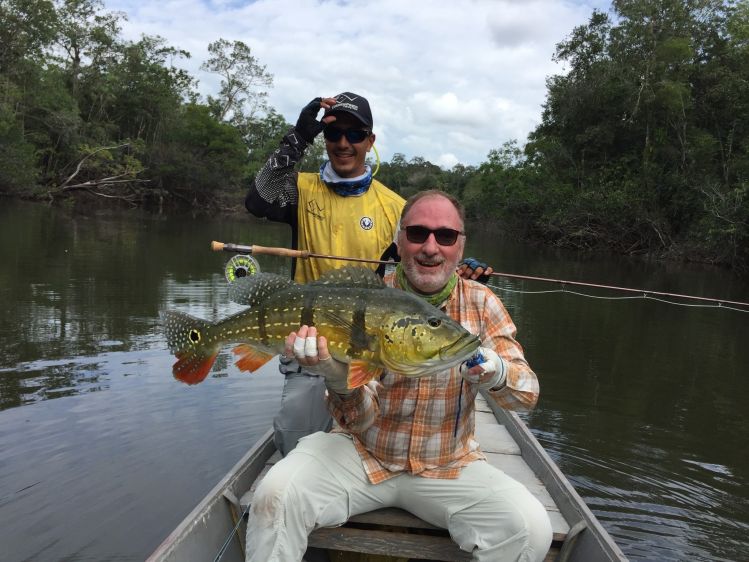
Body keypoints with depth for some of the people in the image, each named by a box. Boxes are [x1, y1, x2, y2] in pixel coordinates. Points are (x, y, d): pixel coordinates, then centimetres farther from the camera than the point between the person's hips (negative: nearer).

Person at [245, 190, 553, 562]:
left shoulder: (481, 304, -4)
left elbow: (527, 395, -10)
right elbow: (360, 421, -13)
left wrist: (494, 372, -33)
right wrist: (338, 376, -36)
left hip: (447, 466, 2)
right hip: (363, 455, -1)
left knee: (530, 528, -21)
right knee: (276, 495, -24)